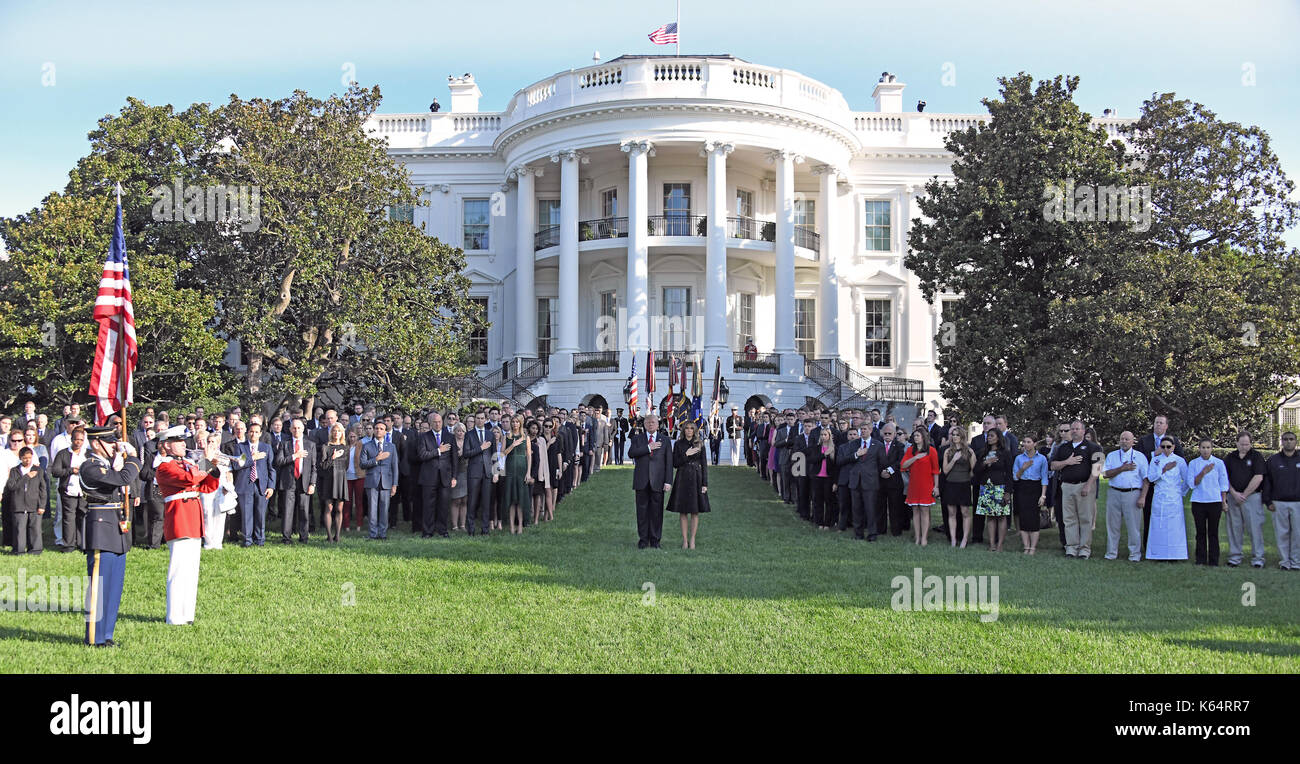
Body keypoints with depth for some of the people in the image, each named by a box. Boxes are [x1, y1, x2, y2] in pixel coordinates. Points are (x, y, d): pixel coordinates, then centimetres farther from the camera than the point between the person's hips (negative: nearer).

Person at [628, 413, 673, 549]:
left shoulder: (665, 440, 9)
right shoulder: (637, 438, 10)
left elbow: (669, 462, 4)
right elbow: (631, 453, -8)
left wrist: (668, 481, -4)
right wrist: (648, 448, -14)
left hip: (657, 481, 0)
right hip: (642, 481, 1)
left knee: (656, 510, 1)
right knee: (642, 510, 3)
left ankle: (655, 539, 9)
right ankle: (643, 539, 10)